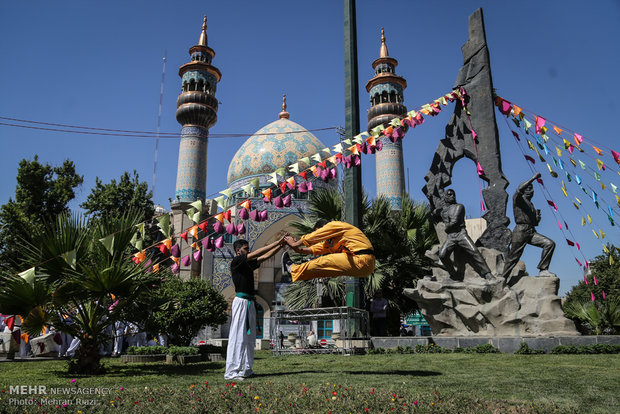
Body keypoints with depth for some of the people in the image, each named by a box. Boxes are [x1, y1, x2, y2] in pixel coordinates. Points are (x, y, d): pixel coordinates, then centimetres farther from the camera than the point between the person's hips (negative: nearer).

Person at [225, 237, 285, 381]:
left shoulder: (249, 264, 18)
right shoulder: (236, 262, -5)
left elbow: (265, 257, 12)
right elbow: (257, 253, -12)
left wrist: (281, 245, 2)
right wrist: (277, 242, -12)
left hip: (250, 302, 9)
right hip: (241, 301, -9)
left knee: (249, 336, 9)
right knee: (238, 336, -10)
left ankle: (246, 370, 14)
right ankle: (231, 372, -7)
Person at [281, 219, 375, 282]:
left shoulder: (334, 225, -3)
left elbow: (311, 238, 2)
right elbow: (318, 248, 29)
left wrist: (294, 244, 15)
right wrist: (300, 249, 21)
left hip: (361, 261, -9)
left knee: (324, 262, -3)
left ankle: (293, 270, 8)